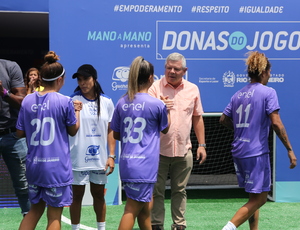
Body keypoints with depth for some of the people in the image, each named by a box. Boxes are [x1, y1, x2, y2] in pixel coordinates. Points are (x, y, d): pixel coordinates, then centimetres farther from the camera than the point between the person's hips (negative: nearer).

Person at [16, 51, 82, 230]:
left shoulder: (28, 100, 1)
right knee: (54, 215, 4)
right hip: (57, 166, -5)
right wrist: (77, 111, 18)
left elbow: (20, 132, 7)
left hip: (33, 165, 5)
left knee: (35, 209, 21)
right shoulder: (65, 102, -11)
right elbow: (73, 130, 3)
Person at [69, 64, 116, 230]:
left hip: (99, 158, 3)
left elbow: (110, 131, 7)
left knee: (99, 195, 14)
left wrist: (111, 156, 2)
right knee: (77, 196, 6)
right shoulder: (73, 101, -6)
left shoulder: (106, 102, 3)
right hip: (78, 158, -3)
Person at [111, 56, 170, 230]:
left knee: (146, 205, 20)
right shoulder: (157, 104, -9)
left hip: (126, 162, 6)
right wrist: (165, 109, 25)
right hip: (144, 165, -6)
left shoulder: (122, 103, 4)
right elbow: (165, 129, 10)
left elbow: (116, 134, 13)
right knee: (132, 209, -3)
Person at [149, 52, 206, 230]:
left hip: (184, 150, 2)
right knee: (157, 191, 2)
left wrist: (202, 145, 11)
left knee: (180, 191, 10)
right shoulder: (155, 87, -2)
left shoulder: (192, 89, 8)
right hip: (159, 150, -2)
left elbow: (197, 118, 14)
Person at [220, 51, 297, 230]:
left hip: (239, 151, 7)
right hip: (257, 152, -7)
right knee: (259, 199, -2)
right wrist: (290, 149, -10)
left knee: (255, 197, 18)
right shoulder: (268, 92, -9)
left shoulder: (238, 95, 10)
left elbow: (224, 120, 17)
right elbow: (276, 122, -15)